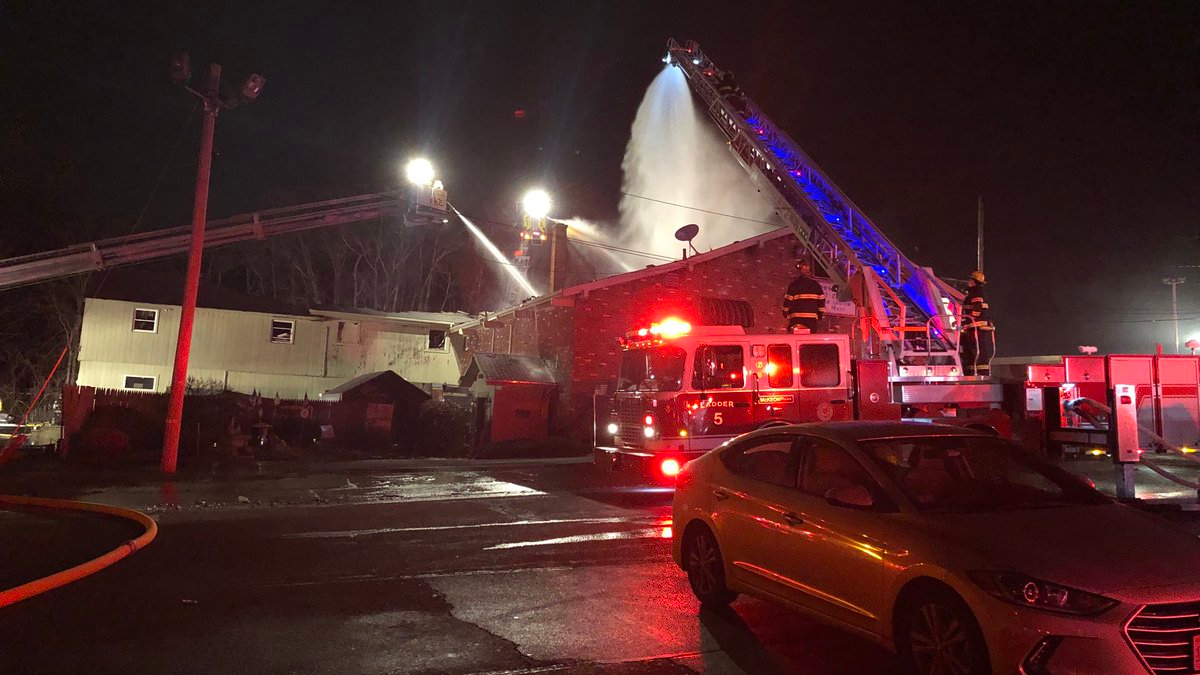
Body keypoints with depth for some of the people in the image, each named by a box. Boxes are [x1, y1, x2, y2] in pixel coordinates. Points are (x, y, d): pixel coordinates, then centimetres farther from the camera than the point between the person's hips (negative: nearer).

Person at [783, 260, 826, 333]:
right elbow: (821, 299, 9)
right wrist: (820, 313, 17)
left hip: (796, 317, -2)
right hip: (812, 317, 2)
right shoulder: (816, 284, 7)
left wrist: (785, 311, 9)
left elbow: (788, 299, -3)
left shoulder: (794, 284, -3)